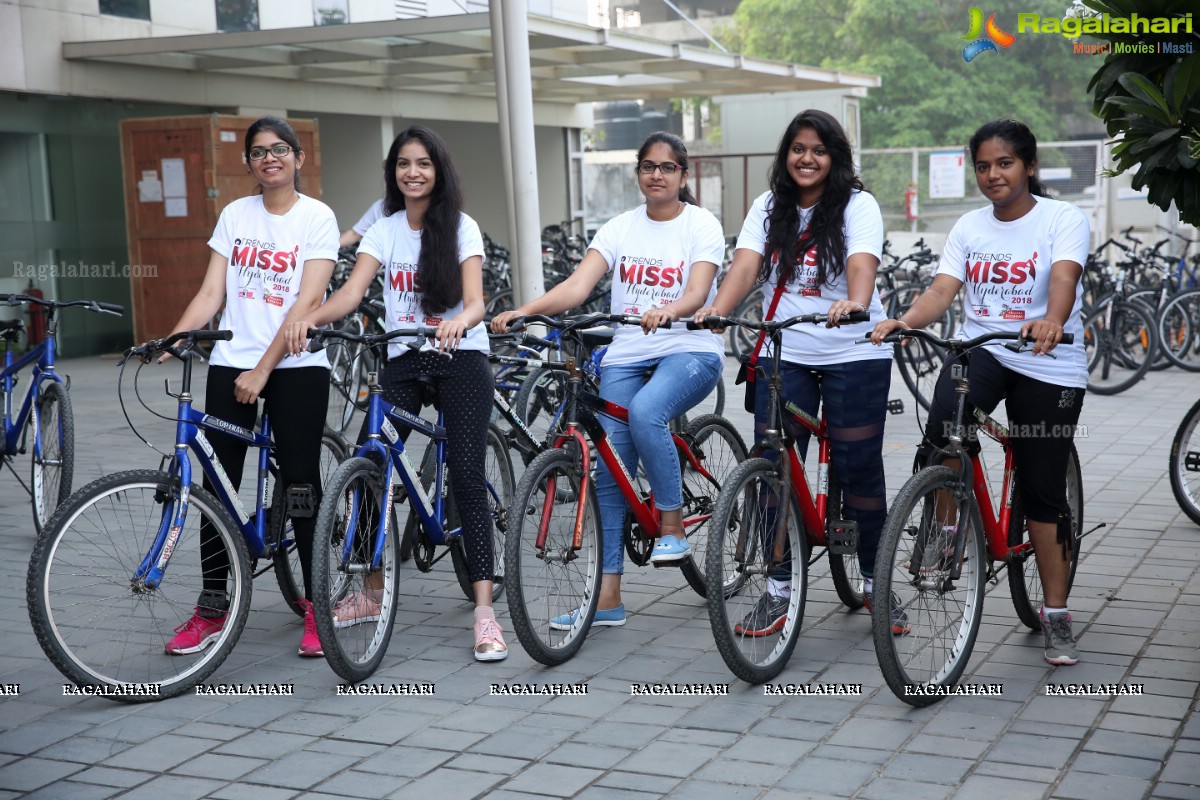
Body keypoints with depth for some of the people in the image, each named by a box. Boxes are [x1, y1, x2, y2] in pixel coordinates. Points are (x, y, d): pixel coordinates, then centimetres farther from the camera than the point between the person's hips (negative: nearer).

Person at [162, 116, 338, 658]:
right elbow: (211, 294, 6)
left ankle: (315, 605, 10)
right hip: (230, 364, 4)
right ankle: (212, 606, 13)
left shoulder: (317, 218, -2)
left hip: (295, 367, -3)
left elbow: (308, 302, -11)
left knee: (301, 482, -2)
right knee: (218, 484, 2)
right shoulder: (234, 215, 10)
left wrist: (263, 369, -18)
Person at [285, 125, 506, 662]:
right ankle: (372, 593, 19)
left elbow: (474, 300, -16)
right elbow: (351, 292, -8)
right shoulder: (383, 231, 6)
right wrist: (309, 318, -28)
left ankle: (485, 612, -10)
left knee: (467, 477, -11)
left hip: (459, 357, -4)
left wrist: (459, 322, -40)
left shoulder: (460, 228, -3)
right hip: (403, 361, 4)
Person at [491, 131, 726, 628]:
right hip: (626, 356, 4)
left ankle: (672, 524, -14)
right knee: (609, 469, -5)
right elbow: (577, 286, -5)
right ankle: (607, 596, 2)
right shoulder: (620, 228, 8)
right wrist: (522, 310, -21)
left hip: (689, 350, -4)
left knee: (645, 410, -35)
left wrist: (668, 311, -40)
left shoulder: (702, 226, -1)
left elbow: (697, 292, -17)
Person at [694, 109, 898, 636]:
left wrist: (854, 304, -44)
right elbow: (746, 263, -9)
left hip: (854, 356, -3)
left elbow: (862, 264, -23)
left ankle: (875, 582, 20)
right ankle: (778, 588, 11)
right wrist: (717, 309, -28)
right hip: (783, 355, 3)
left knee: (859, 469, 2)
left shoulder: (858, 206, -4)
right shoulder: (769, 207, 6)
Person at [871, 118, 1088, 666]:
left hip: (1049, 365, -2)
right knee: (944, 431, -31)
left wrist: (1050, 321, -47)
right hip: (980, 350, 3)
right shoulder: (969, 227, 7)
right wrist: (904, 321, -27)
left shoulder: (1064, 219, -6)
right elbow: (942, 291, -6)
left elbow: (1063, 278, -25)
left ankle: (1056, 615, 16)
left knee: (1044, 493, 2)